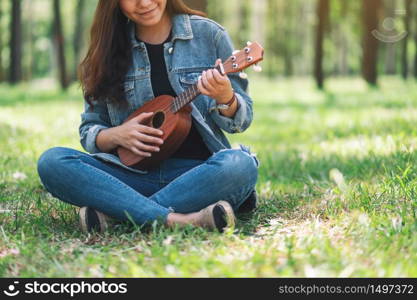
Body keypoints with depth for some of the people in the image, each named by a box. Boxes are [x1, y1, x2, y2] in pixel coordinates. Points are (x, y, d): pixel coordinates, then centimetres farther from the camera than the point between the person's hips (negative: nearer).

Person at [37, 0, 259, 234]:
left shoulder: (208, 34, 5)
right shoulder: (109, 48, 9)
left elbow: (241, 120, 6)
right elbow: (89, 131, 13)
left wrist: (225, 98, -17)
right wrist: (116, 136, -9)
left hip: (199, 172, -1)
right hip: (136, 174, 2)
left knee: (240, 165, -34)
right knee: (51, 162, -22)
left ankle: (111, 212, -26)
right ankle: (177, 220, -33)